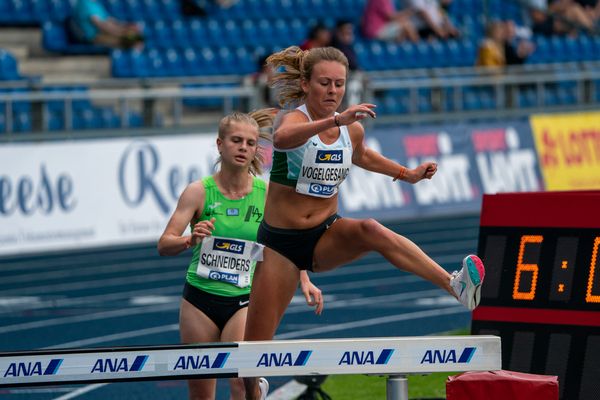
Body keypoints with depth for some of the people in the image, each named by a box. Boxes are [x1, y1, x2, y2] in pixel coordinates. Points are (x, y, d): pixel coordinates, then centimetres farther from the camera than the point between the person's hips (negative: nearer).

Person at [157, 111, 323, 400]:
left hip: (244, 300, 0)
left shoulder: (268, 193, -3)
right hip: (200, 298, 0)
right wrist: (191, 240, -32)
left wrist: (304, 281, -4)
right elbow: (163, 245, -12)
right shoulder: (199, 192, -7)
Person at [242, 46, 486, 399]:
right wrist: (334, 120, -57)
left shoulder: (353, 129, 0)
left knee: (370, 230, -33)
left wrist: (408, 174, 19)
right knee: (256, 345, -1)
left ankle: (456, 285, -48)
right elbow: (283, 138, -44)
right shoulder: (293, 118, -16)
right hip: (281, 240, -2)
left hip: (327, 237, 2)